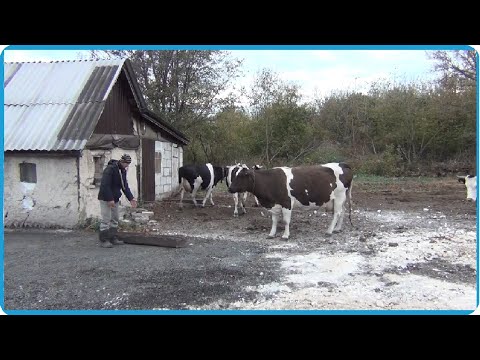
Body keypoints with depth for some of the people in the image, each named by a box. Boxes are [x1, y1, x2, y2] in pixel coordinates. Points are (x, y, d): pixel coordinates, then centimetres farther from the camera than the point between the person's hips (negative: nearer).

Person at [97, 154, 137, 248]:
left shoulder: (123, 171, 8)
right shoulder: (110, 169, -20)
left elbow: (125, 186, 11)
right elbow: (105, 185, -24)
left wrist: (131, 198, 2)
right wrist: (109, 199, -26)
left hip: (115, 198, 9)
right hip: (106, 199, -9)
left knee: (115, 219, 11)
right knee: (106, 220, -6)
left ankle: (113, 238, 19)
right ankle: (103, 240, 3)